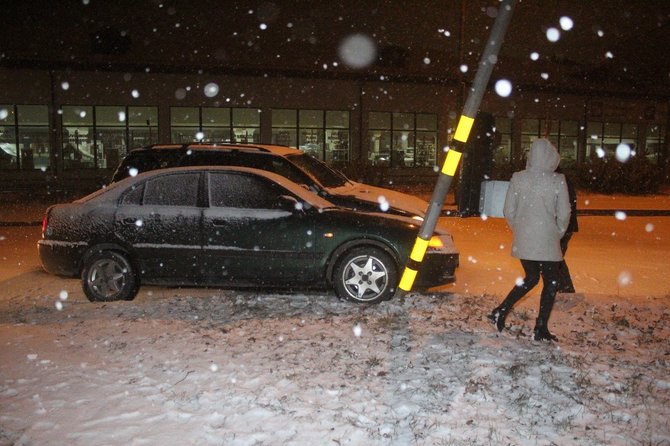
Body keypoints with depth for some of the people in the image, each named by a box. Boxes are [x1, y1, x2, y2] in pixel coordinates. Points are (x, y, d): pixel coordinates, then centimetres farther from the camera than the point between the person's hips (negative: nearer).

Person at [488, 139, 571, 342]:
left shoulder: (518, 178, -3)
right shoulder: (558, 181, -10)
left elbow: (508, 211, 1)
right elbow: (564, 214, -6)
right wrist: (558, 234, 11)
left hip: (522, 241, 4)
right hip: (547, 241, -4)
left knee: (531, 278, 23)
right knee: (551, 283, 13)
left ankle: (501, 311, 16)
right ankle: (541, 329, 15)